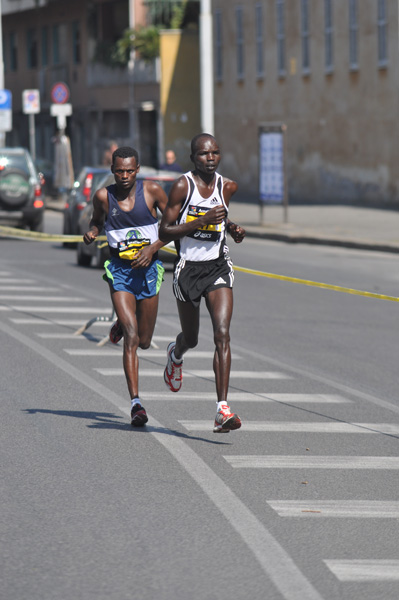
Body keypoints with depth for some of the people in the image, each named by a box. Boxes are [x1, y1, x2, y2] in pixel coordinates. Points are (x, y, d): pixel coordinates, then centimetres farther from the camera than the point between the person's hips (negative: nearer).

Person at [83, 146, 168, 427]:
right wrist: (92, 232, -6)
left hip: (148, 268, 1)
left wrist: (153, 247, -12)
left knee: (144, 341, 12)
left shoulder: (152, 191, -7)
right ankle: (136, 403, -16)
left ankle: (122, 324, 49)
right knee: (131, 337, -16)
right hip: (119, 270, -1)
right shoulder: (103, 196, -5)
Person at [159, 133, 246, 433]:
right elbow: (164, 231, -13)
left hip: (218, 267, 2)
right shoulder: (182, 186, -11)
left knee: (222, 334, -16)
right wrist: (202, 221, -23)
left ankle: (223, 409, -20)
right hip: (188, 268, -2)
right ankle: (176, 353, 56)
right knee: (191, 338, 15)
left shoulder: (227, 186, 2)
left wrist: (232, 228, 4)